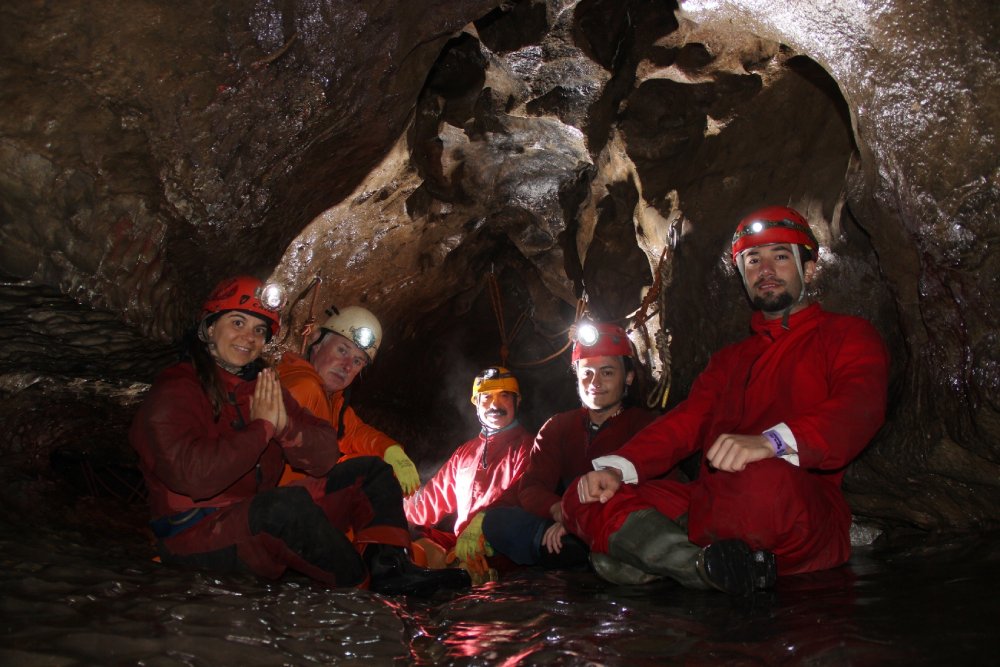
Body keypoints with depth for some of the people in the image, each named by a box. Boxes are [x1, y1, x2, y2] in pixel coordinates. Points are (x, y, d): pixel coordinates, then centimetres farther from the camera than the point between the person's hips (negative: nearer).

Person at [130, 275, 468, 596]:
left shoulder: (265, 387, 11)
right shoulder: (174, 393, -10)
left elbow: (325, 458, 5)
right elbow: (196, 477, -29)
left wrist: (285, 426, -16)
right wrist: (261, 427, -18)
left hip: (260, 520, 8)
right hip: (195, 536, -8)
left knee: (371, 471, 4)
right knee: (291, 503, -38)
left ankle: (389, 569, -20)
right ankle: (363, 588, -16)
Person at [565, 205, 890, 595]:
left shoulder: (847, 336, 12)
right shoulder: (730, 359, 30)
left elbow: (860, 406, -10)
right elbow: (685, 421, 17)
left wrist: (772, 442, -31)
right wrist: (619, 467, -4)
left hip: (806, 525, -6)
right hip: (715, 511, 6)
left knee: (762, 480, -41)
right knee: (583, 498, -10)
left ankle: (649, 554, -18)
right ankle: (713, 567, -31)